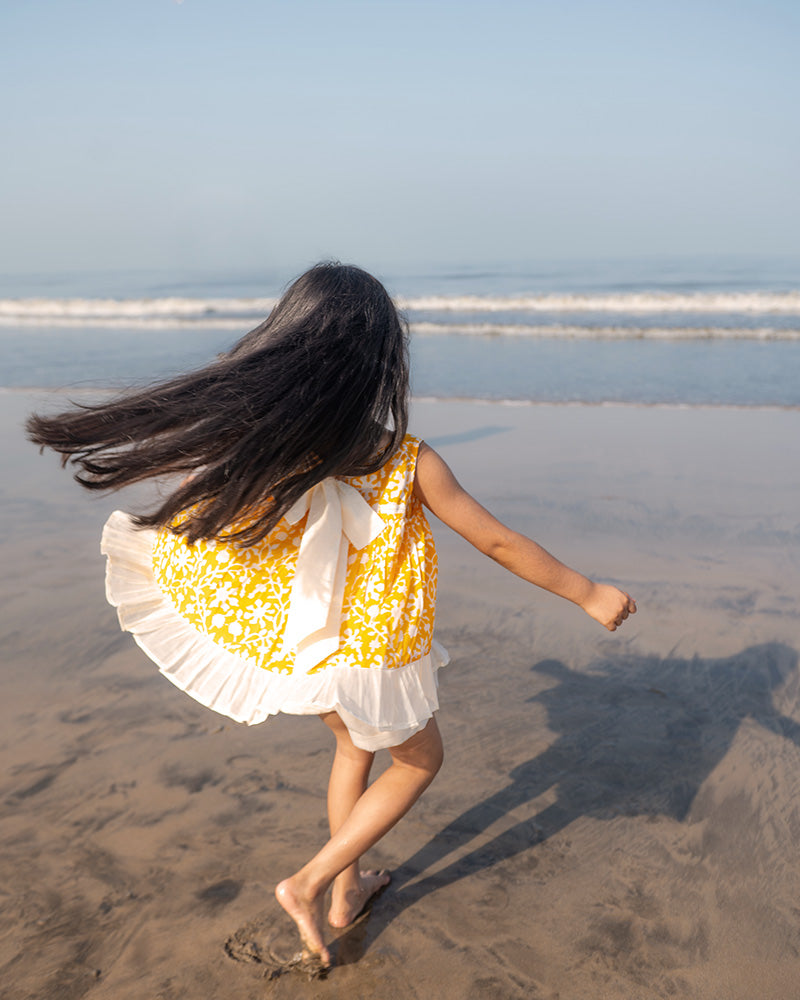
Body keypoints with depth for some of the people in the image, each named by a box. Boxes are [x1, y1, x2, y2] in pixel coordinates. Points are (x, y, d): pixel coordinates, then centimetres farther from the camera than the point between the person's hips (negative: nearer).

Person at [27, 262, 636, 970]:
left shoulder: (247, 435, -16)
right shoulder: (408, 464, -24)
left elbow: (177, 520, -1)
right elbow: (501, 545, -15)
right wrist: (590, 594, -1)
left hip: (289, 643, 5)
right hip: (367, 654, -4)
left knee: (355, 746, 31)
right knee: (420, 760, 24)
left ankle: (347, 893, 44)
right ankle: (311, 884, 16)